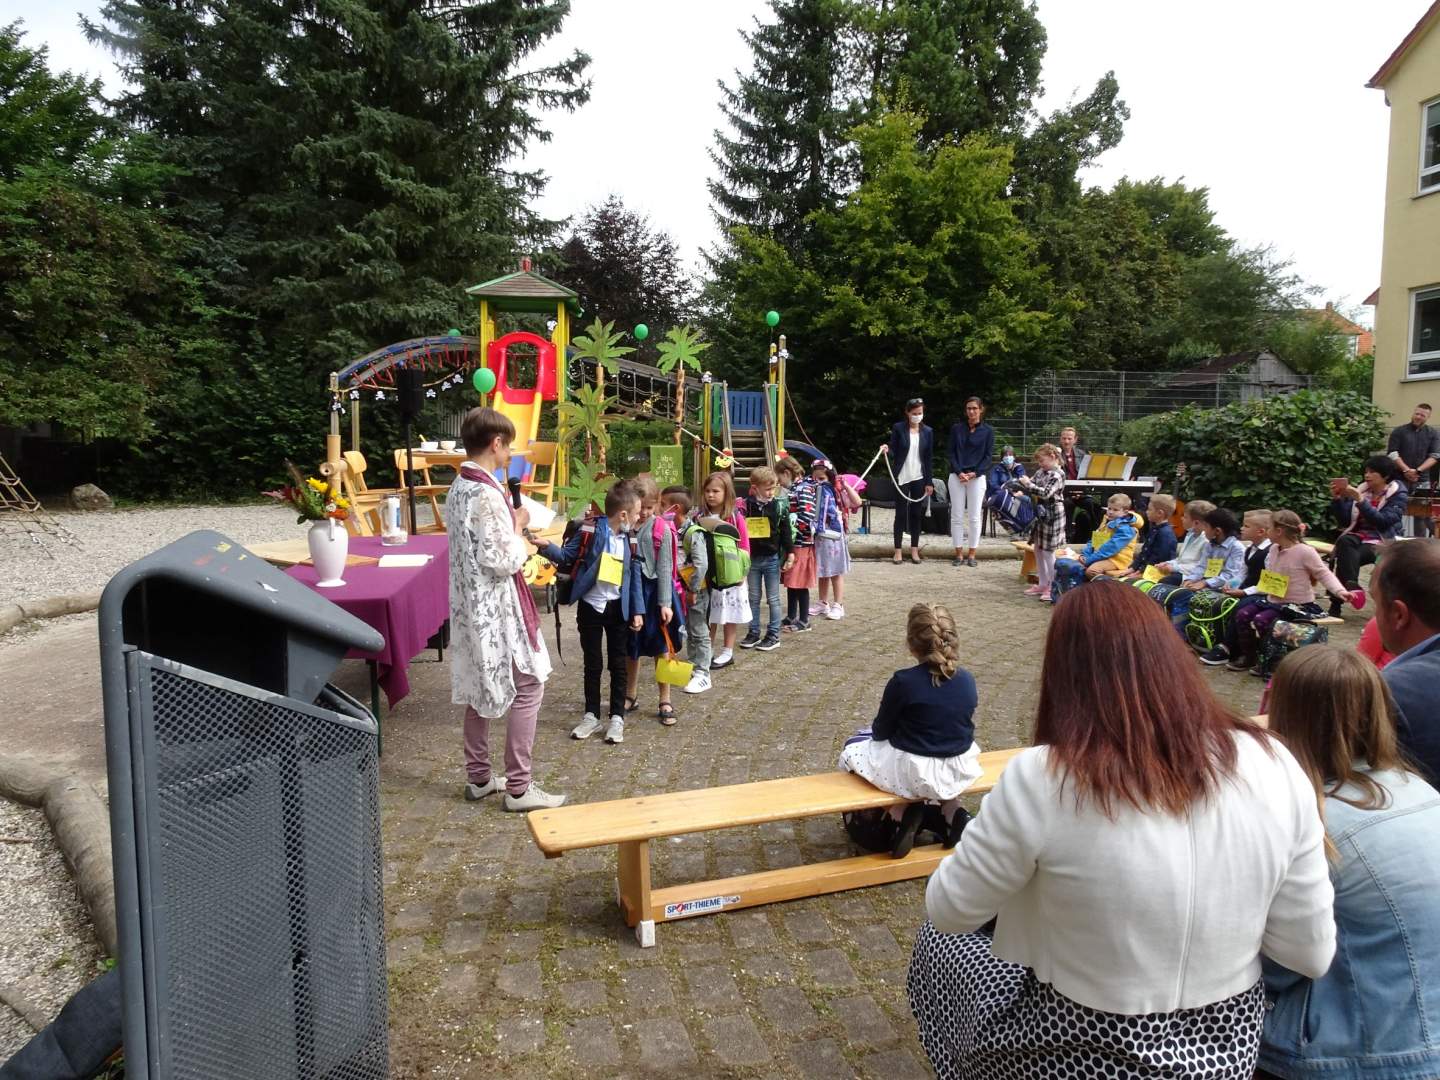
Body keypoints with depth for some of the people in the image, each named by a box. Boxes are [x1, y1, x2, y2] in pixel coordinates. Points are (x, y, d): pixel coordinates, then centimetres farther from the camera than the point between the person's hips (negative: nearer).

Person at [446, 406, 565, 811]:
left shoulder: (458, 488, 8)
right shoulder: (488, 494, -22)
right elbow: (503, 562, -22)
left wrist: (511, 527, 10)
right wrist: (519, 526, -8)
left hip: (470, 604, 10)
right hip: (496, 607, -10)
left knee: (479, 688, 17)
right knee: (527, 687, 0)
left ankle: (478, 776, 28)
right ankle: (518, 787, 6)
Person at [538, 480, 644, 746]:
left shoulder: (631, 540, 0)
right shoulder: (590, 531, -13)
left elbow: (635, 576, 4)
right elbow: (567, 557, -6)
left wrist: (638, 611, 1)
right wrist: (547, 547, -26)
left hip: (618, 608, 3)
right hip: (590, 606, -3)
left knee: (618, 664, 7)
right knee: (592, 664, 9)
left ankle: (617, 718, 18)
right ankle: (591, 716, 22)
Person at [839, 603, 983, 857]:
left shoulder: (903, 681, -20)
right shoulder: (967, 680, -6)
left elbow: (880, 732, -9)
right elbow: (959, 727, 9)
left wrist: (877, 724, 14)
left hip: (913, 774, -5)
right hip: (960, 771, 5)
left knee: (852, 748, 19)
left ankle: (907, 811, 5)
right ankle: (951, 810, 16)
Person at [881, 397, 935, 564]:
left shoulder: (928, 431, 5)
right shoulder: (898, 428, -2)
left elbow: (929, 458, 6)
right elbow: (893, 452, -1)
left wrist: (929, 482, 3)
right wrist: (887, 449, -25)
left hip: (919, 478, 2)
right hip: (902, 478, -2)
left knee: (917, 514, 6)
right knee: (901, 514, 2)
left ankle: (914, 550, 15)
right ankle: (898, 551, 8)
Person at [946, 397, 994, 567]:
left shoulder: (988, 431, 4)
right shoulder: (956, 429, 7)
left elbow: (988, 456, 1)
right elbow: (952, 453, 4)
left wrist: (974, 473, -12)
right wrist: (959, 472, -11)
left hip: (977, 477, -1)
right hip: (956, 476, 1)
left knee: (974, 517, 1)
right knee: (957, 516, 1)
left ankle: (971, 554, 8)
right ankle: (959, 554, 8)